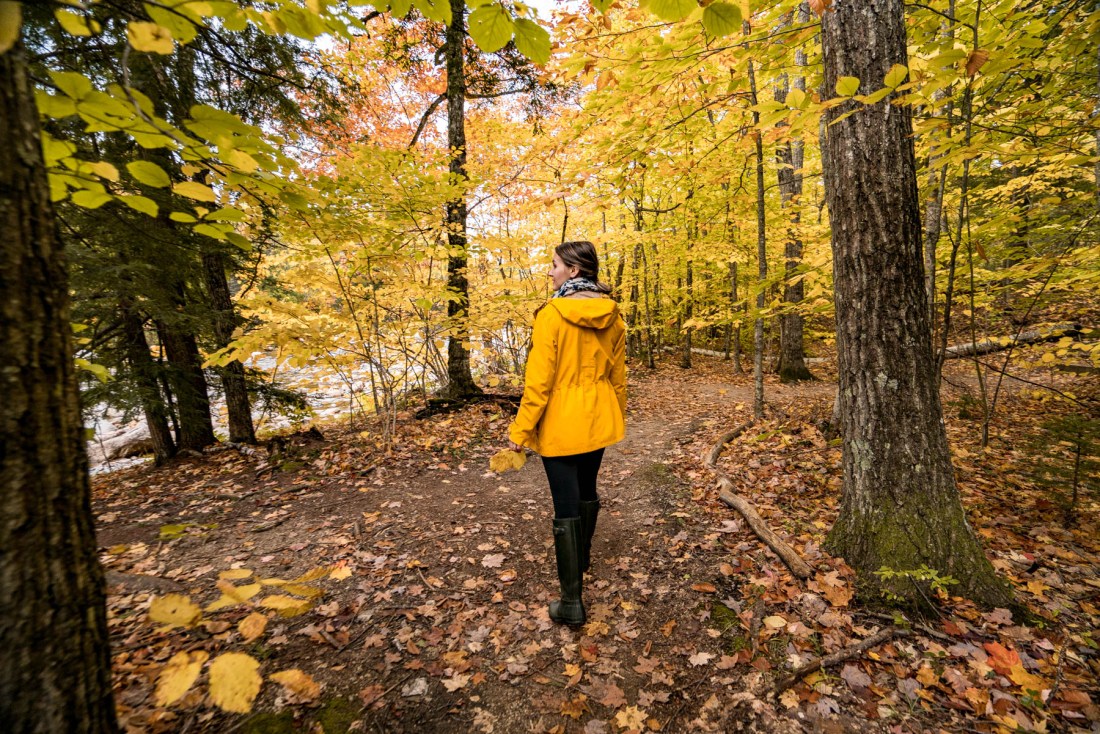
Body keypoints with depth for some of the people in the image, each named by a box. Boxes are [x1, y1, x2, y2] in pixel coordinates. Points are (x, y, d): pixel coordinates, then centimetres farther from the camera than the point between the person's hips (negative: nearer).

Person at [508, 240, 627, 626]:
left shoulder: (552, 313, -17)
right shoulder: (612, 314, 1)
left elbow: (539, 377, -19)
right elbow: (618, 373, 8)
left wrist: (522, 428, -11)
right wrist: (619, 414, 21)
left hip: (561, 423, -6)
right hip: (598, 420, 6)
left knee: (566, 505, 2)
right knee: (587, 490, 24)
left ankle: (572, 601, 12)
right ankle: (581, 558, 47)